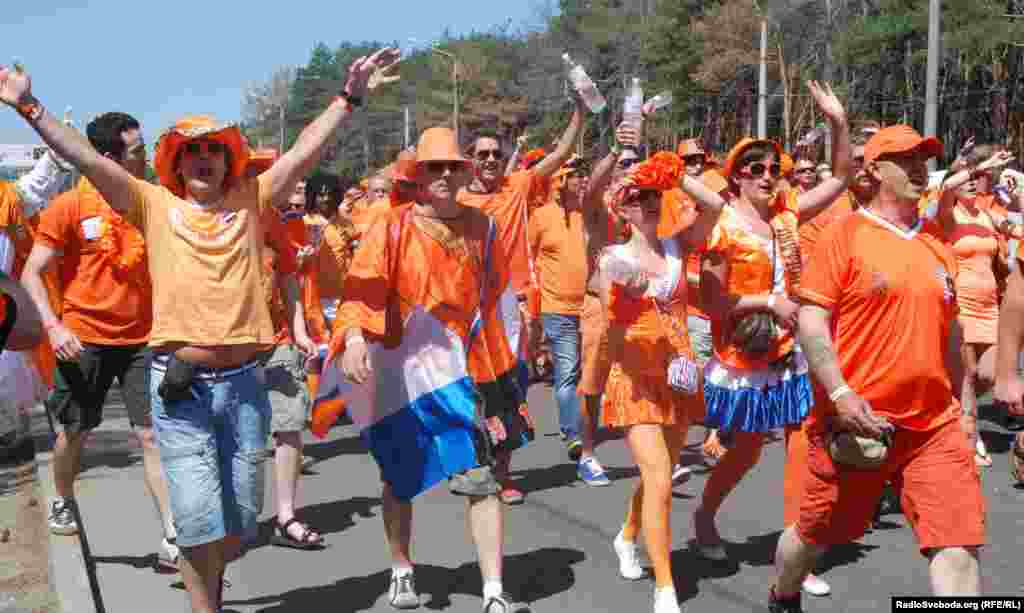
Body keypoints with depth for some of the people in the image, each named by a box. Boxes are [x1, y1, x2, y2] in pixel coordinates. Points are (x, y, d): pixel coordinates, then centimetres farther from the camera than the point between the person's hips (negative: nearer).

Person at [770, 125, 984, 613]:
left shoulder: (938, 242, 11)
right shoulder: (846, 232, -6)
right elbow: (810, 318, -12)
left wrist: (959, 404, 22)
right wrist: (839, 394, -20)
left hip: (935, 424, 5)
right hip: (856, 418, -4)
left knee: (960, 544, -5)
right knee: (815, 533, 12)